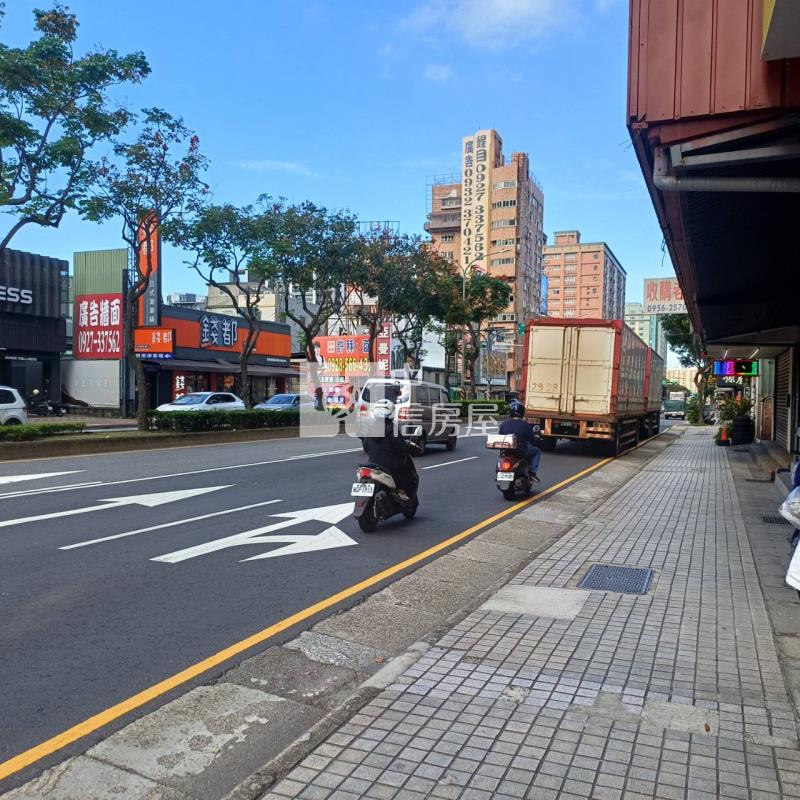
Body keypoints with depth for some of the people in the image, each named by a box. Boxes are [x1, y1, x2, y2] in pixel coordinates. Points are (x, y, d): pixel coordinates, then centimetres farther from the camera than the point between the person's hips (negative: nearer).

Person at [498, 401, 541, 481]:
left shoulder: (503, 424, -3)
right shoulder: (526, 425, -10)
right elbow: (533, 441, -2)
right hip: (522, 451, -3)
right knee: (536, 451, 23)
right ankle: (533, 472, 8)